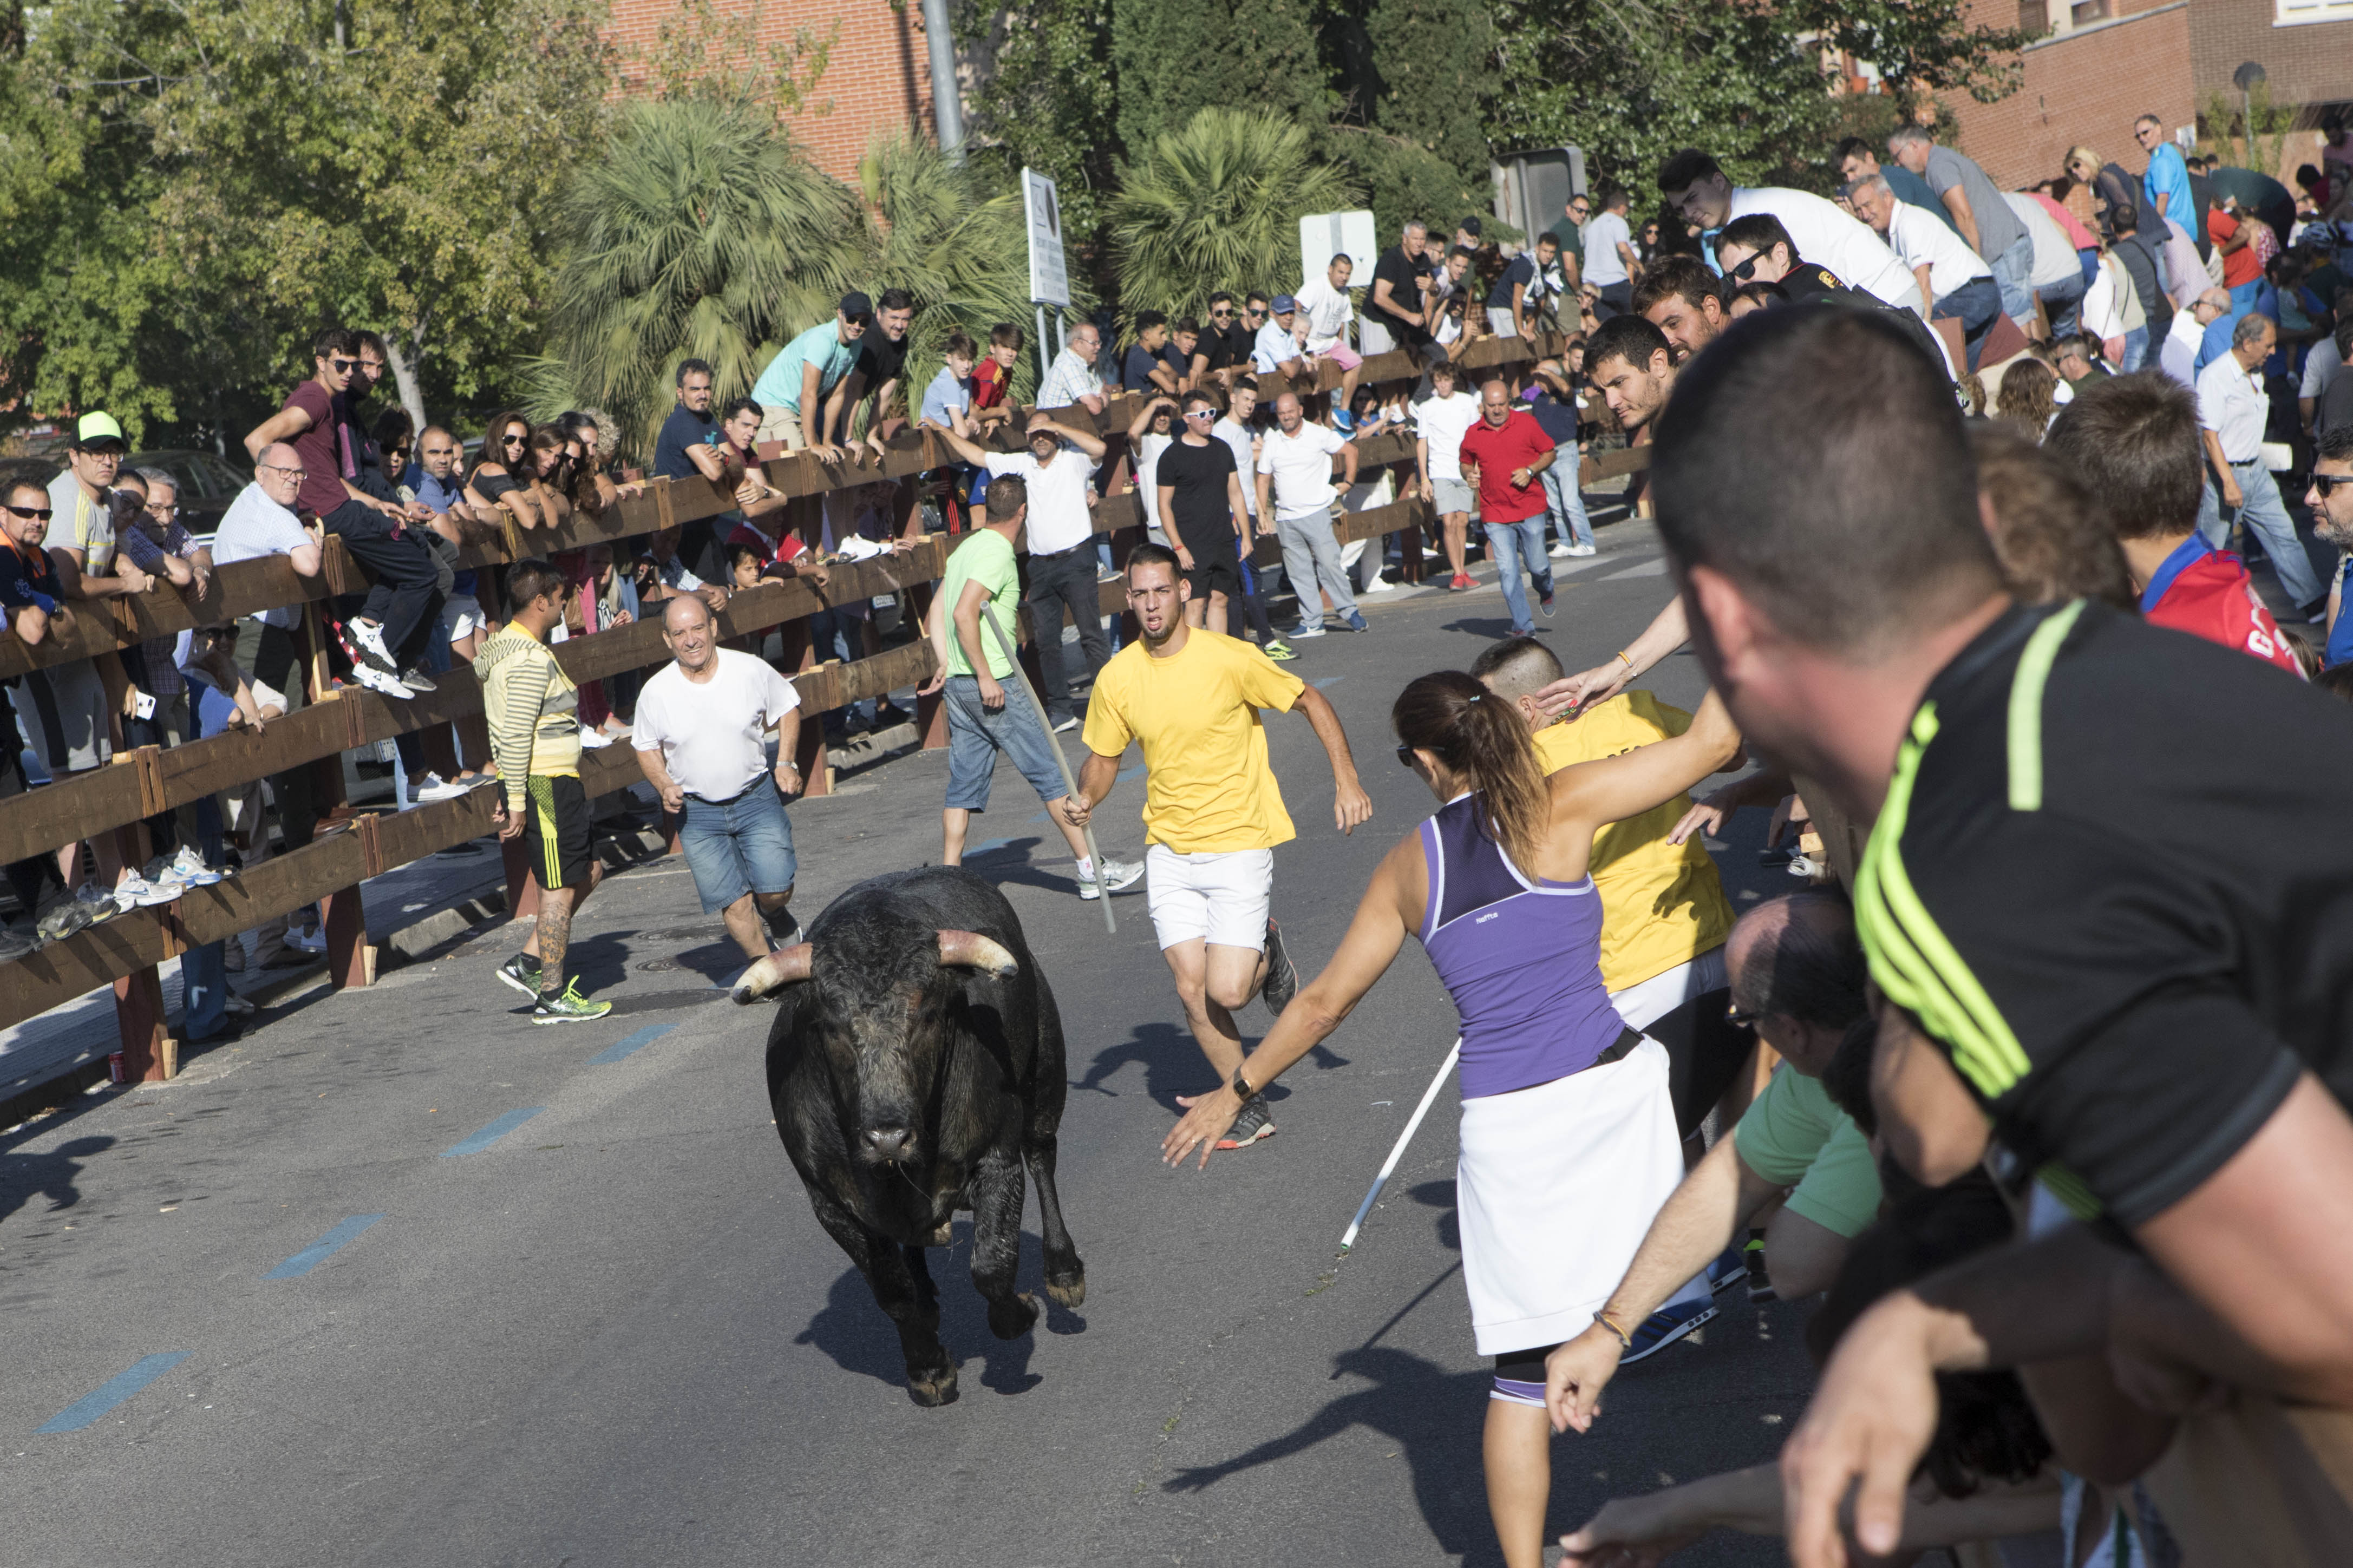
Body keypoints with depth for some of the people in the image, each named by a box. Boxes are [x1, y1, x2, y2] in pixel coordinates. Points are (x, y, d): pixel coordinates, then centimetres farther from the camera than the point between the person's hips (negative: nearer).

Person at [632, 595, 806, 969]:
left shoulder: (751, 670, -9)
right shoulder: (655, 693, -9)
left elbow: (787, 708, 9)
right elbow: (647, 747, 7)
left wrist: (785, 762, -2)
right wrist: (664, 786, -10)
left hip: (756, 797, 0)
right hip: (696, 811, 0)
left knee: (775, 891, -7)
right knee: (733, 903, -2)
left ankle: (777, 918, 29)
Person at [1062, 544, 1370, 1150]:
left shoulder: (1229, 658, -13)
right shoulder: (1117, 678, -1)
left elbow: (1310, 702, -2)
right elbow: (1103, 757, 12)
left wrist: (1345, 779, -9)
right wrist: (1086, 798, -10)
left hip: (1238, 843, -3)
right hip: (1169, 850, 4)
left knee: (1227, 992, -13)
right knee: (1192, 990, -4)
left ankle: (1266, 952, 23)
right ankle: (1247, 1106, 15)